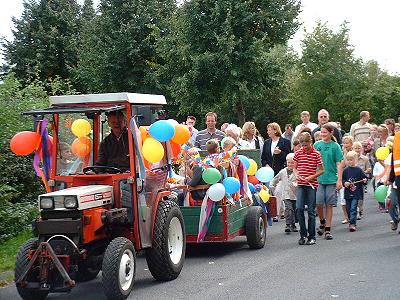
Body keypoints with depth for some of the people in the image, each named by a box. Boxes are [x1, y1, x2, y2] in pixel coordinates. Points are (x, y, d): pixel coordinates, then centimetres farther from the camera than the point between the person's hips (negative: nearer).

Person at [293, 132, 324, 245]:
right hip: (300, 185, 2)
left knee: (311, 211, 1)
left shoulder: (316, 154, -3)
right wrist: (296, 175, -6)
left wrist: (311, 177, -13)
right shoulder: (298, 153, 5)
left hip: (312, 185, -2)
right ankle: (303, 234, 5)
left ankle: (312, 237, 9)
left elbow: (321, 170, 0)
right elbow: (294, 168, 15)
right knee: (299, 208, -8)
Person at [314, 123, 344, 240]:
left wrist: (339, 180, -6)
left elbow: (339, 164, 0)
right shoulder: (317, 145, 6)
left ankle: (327, 229, 8)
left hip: (331, 179, -1)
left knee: (329, 204, 2)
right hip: (318, 179, 1)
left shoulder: (335, 146, 1)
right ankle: (322, 222, 22)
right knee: (318, 203, -5)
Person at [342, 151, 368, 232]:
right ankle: (351, 222, 26)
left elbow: (364, 178, 4)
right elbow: (342, 179, 9)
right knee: (348, 209, 11)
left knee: (353, 209, -12)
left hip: (356, 193, -4)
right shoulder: (345, 170, 5)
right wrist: (344, 183, -10)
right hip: (347, 193, 4)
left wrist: (365, 181, -16)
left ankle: (352, 224, -14)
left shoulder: (358, 170, -2)